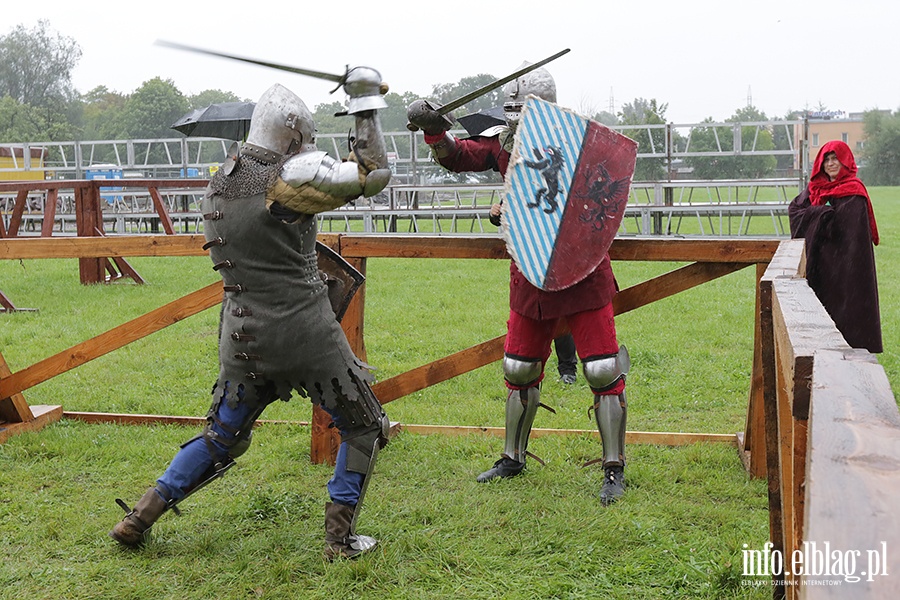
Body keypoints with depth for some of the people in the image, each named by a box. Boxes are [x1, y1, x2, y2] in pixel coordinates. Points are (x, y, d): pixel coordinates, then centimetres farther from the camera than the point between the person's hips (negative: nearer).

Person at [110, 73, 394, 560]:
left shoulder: (217, 185, 8)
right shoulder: (286, 178, -13)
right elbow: (373, 174, -12)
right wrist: (365, 103, -2)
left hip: (242, 338, 6)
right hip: (304, 335, -6)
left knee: (222, 437, 24)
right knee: (364, 428, 13)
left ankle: (140, 517, 24)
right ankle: (340, 538, 13)